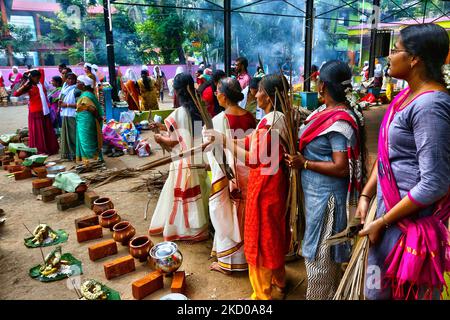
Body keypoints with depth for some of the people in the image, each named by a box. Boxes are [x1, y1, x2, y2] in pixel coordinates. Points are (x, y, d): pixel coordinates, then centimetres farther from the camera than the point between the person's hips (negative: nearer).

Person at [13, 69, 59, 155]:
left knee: (48, 131, 11)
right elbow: (16, 94, -15)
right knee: (38, 132, 1)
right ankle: (40, 150, 9)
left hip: (45, 111, 6)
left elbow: (41, 70, 23)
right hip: (35, 112, -5)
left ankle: (50, 149, 21)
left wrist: (30, 71, 12)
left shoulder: (41, 83, 9)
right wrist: (24, 85, -20)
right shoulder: (29, 87, -5)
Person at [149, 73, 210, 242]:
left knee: (183, 196, 9)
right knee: (197, 195, 19)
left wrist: (160, 138, 5)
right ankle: (199, 226, 34)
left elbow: (173, 142, -15)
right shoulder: (200, 111, 2)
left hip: (184, 162, -7)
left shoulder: (177, 114, -18)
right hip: (200, 159, 7)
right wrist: (166, 128, 19)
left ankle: (189, 230, 21)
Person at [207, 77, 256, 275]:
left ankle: (227, 261, 23)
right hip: (248, 175, 6)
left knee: (225, 216, 10)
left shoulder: (218, 121, -18)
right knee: (244, 215, 20)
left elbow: (216, 155, -16)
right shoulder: (250, 117, -3)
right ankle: (246, 255, 36)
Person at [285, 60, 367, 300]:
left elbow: (341, 168, -25)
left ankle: (319, 295, 29)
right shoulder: (329, 111, 4)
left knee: (319, 253, 8)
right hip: (318, 191, 10)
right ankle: (329, 291, 46)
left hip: (326, 196, -10)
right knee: (324, 251, 25)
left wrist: (304, 163, -20)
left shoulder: (339, 122, -24)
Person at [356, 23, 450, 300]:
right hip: (388, 204, 8)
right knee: (376, 288, 22)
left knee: (404, 290, 12)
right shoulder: (406, 95, 6)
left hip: (410, 219, -8)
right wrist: (366, 195, 8)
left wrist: (382, 222, -17)